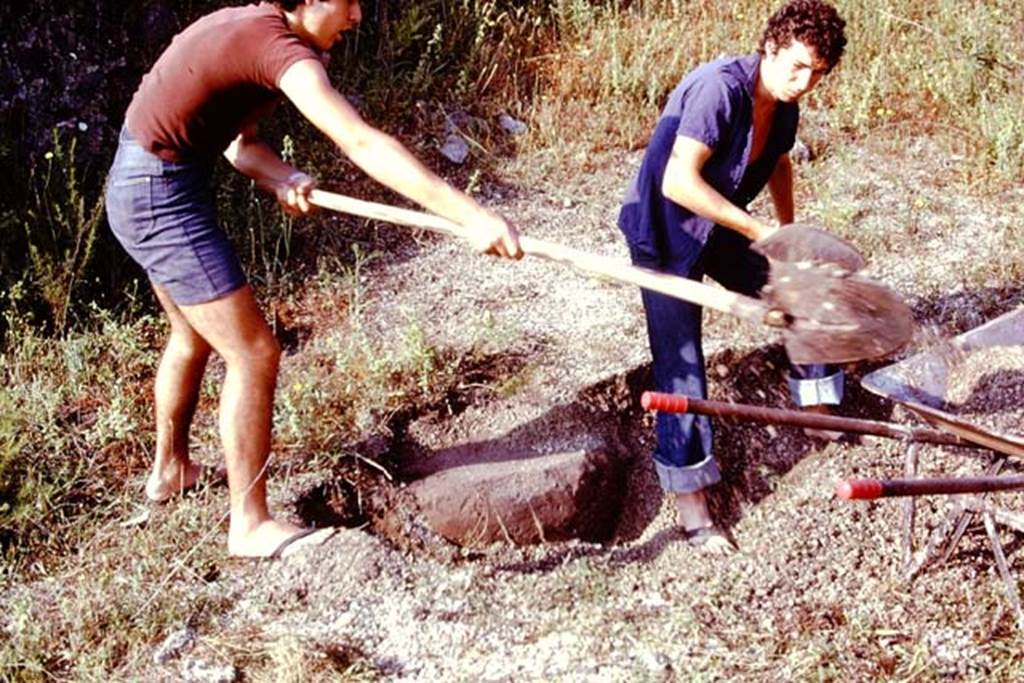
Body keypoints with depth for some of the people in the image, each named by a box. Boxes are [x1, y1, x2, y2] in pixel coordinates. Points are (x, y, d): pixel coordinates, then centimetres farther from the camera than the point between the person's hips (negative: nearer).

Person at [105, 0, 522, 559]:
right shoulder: (279, 48, -24)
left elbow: (237, 140, 6)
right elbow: (364, 145, -36)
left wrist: (279, 176, -17)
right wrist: (471, 216, -42)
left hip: (139, 187, 11)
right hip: (163, 197, -11)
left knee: (194, 336, 27)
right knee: (254, 353, -6)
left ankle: (169, 469, 47)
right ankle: (250, 524, 3)